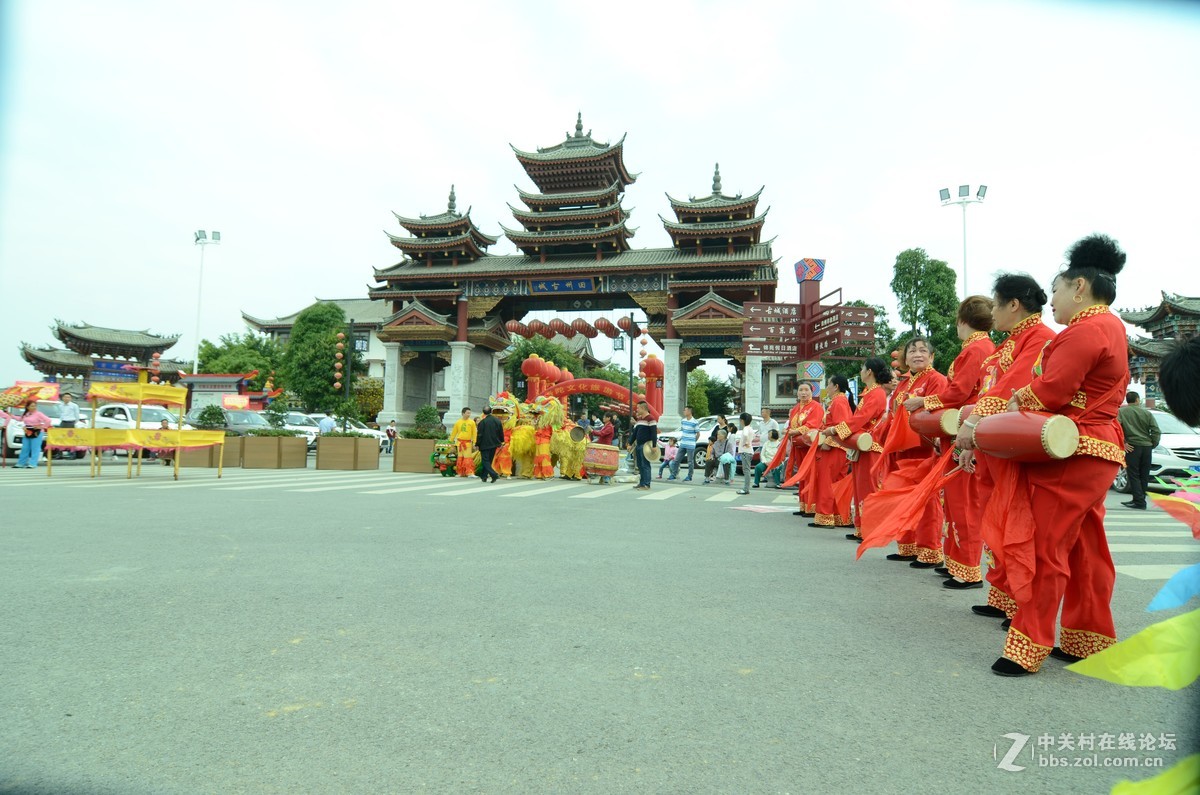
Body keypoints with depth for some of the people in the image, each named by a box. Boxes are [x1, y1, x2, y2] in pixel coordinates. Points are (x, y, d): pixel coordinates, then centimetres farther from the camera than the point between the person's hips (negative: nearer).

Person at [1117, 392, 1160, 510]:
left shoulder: (1121, 412, -2)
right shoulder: (1147, 413, 8)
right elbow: (1156, 431, 3)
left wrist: (1123, 443, -11)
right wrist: (1153, 444, 13)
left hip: (1132, 447, -4)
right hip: (1146, 447, 4)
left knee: (1134, 475, -1)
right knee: (1144, 476, 12)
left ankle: (1139, 502, -7)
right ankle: (1139, 500, 17)